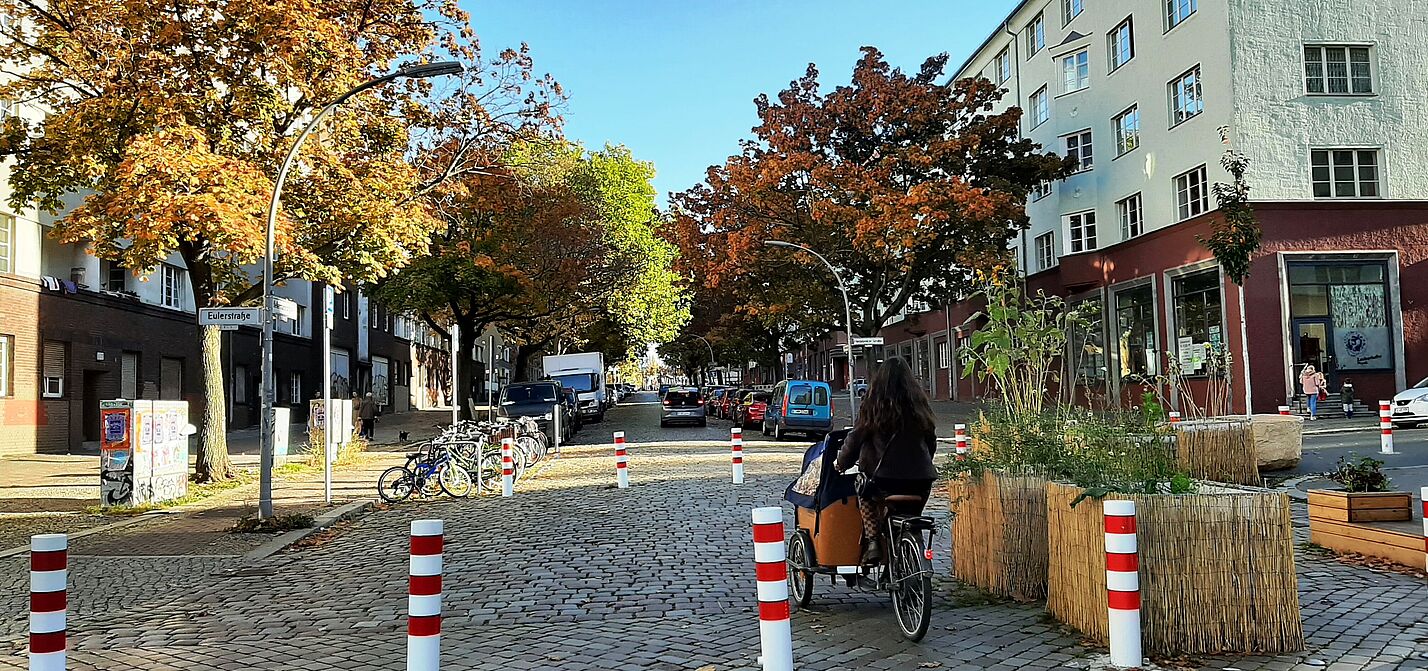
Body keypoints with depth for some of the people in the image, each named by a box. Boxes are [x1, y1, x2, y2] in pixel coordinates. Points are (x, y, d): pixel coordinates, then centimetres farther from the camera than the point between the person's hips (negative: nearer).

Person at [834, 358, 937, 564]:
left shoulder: (875, 405, -3)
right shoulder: (919, 403, 7)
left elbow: (856, 438, 1)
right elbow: (931, 442, 14)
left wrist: (842, 464, 17)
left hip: (886, 478, -3)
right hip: (921, 480, 3)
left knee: (865, 492, 27)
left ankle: (872, 541, 9)